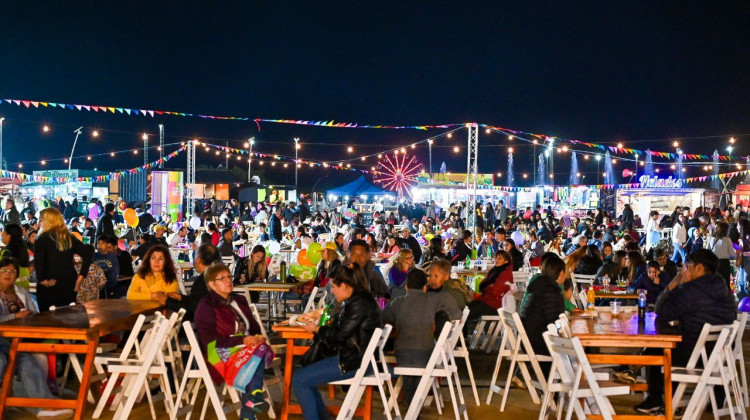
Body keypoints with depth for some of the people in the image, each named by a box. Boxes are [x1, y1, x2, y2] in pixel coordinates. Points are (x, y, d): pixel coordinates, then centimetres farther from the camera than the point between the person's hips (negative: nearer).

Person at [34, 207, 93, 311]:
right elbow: (88, 254, 4)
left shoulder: (42, 239, -6)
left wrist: (41, 279, -12)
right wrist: (81, 276, 4)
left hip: (50, 287, -5)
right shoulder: (70, 237, 9)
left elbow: (38, 262, -21)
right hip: (69, 283, 5)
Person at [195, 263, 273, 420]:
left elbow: (254, 327, 19)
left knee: (260, 348, -32)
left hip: (246, 349, 6)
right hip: (222, 355, -6)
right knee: (259, 350, -32)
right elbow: (211, 340, -11)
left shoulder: (240, 301, 20)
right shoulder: (206, 306, -1)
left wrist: (258, 337, -7)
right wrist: (242, 340, -19)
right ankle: (254, 396, -29)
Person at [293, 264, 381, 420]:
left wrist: (316, 329, -4)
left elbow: (340, 335, -17)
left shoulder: (360, 303, -18)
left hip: (352, 361, -11)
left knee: (299, 379, -12)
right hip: (349, 355, 11)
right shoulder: (357, 300, 14)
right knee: (303, 374, 15)